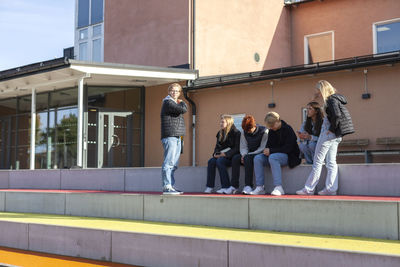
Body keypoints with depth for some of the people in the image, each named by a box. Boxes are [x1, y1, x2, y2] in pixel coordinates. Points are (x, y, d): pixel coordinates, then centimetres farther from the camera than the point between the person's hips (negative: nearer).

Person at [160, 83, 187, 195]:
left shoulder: (174, 103, 23)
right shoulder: (168, 102, -7)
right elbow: (183, 110, -16)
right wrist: (182, 103, 1)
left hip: (177, 137, 10)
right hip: (170, 136, -10)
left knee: (174, 164, 10)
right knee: (169, 162, -13)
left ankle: (171, 186, 15)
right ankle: (166, 187, -14)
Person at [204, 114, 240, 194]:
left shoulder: (236, 133, -7)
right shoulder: (220, 133, 16)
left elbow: (237, 149, -14)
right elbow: (217, 146, 19)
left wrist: (225, 154, -22)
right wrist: (215, 153, -3)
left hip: (231, 157, -7)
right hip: (221, 156, 7)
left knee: (219, 161, -32)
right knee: (211, 161, -20)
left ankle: (226, 187, -30)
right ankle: (209, 187, -24)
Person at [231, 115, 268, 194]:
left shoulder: (264, 131, -12)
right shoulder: (244, 132, 6)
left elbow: (263, 148, -16)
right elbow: (243, 147, 7)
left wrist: (248, 155, -23)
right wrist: (244, 154, -17)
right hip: (249, 154, 6)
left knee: (248, 158, -35)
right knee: (235, 158, -22)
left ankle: (248, 186, -37)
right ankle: (234, 185, -22)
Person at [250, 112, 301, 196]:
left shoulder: (288, 129, -11)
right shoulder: (271, 131, 11)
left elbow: (288, 148, -18)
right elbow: (269, 145, 18)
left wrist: (271, 151, -20)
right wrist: (266, 150, -8)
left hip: (288, 156, -7)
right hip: (273, 154, 7)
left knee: (272, 157, -37)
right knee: (257, 158, -16)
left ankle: (278, 187, -41)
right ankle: (260, 187, -20)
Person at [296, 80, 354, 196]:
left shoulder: (331, 99, -13)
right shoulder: (334, 98, 15)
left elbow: (337, 115, -25)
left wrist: (331, 129, -17)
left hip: (328, 134, -9)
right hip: (335, 135, 9)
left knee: (318, 161, -3)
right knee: (331, 162, 7)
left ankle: (309, 189, 2)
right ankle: (331, 189, 5)